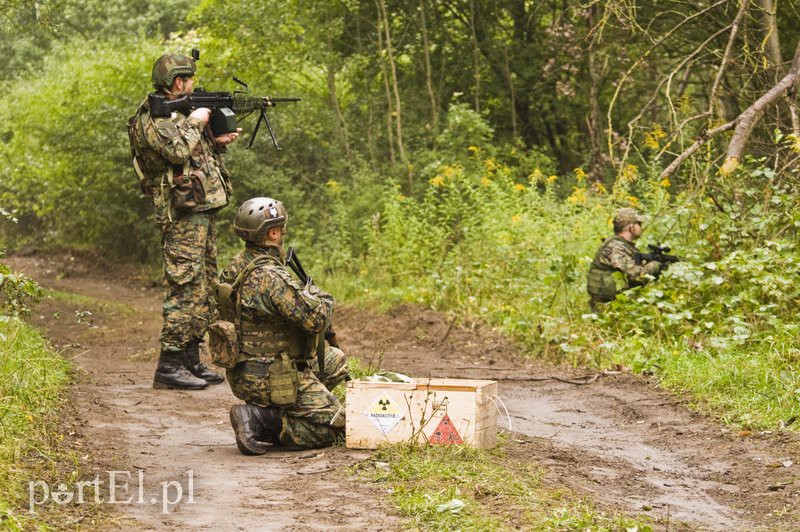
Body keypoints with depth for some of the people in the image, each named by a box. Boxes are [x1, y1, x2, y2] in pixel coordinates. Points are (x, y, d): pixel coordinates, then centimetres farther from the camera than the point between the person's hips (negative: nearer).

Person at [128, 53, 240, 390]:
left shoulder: (178, 112, 19)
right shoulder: (152, 116, -10)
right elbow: (176, 150, -25)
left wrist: (217, 143, 10)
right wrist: (194, 122, -11)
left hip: (203, 211, 10)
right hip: (182, 213, -10)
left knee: (203, 289, 11)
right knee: (185, 289, -13)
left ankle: (190, 361, 16)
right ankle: (169, 365, -12)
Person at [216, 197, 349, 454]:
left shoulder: (235, 268, 4)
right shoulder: (272, 278, -25)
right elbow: (316, 319, -24)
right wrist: (321, 297, -3)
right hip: (270, 380, -9)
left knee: (336, 361, 23)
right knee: (334, 425, -4)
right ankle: (260, 420, -11)